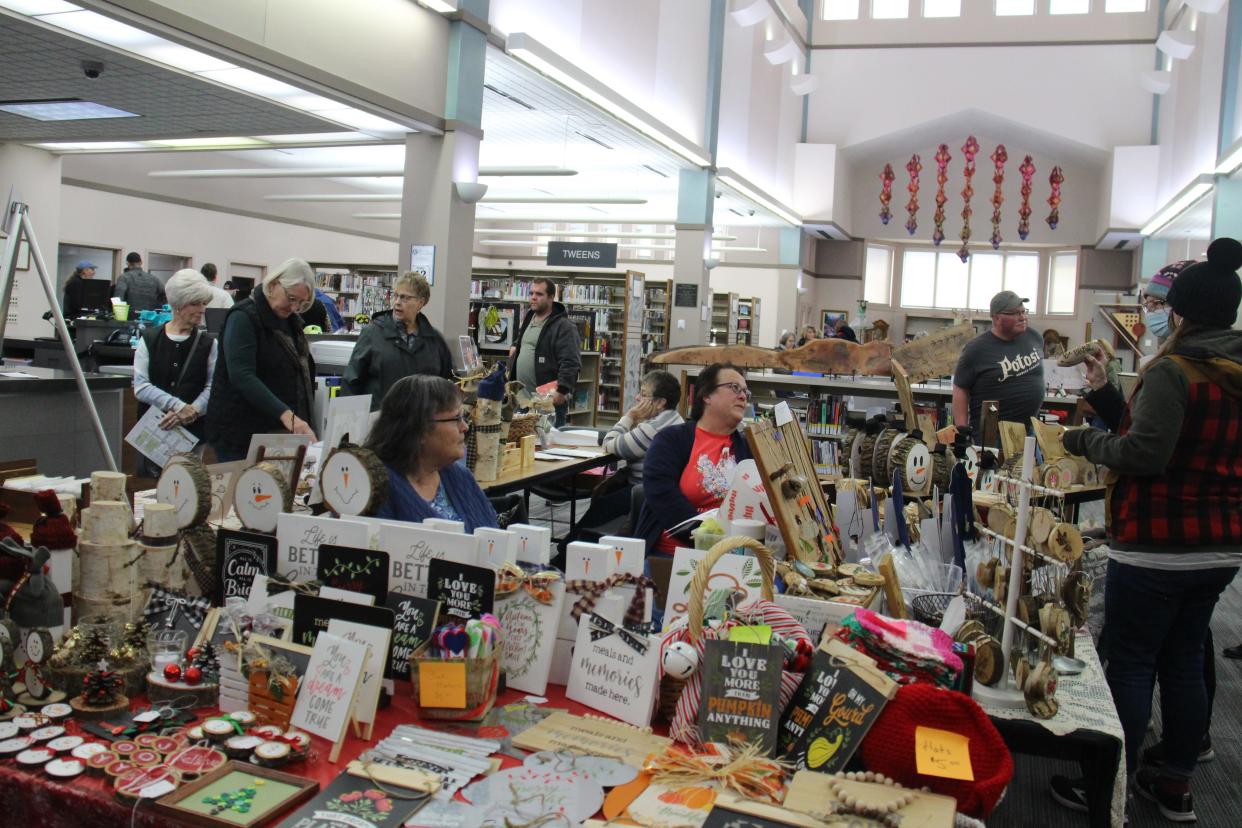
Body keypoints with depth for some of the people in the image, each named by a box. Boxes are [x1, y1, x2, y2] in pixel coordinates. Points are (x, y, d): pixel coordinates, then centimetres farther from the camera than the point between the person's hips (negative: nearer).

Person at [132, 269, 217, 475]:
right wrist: (178, 406, -14)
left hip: (193, 431, 0)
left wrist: (191, 411, -19)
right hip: (153, 429, 0)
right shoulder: (149, 340, 6)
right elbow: (141, 387, -3)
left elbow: (212, 387, -3)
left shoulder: (208, 343, 7)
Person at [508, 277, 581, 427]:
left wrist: (562, 390, -24)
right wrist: (515, 348, 18)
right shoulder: (528, 319, 17)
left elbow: (571, 363, -18)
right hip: (521, 397, 8)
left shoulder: (564, 327, -10)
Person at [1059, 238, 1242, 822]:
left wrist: (1083, 441, -6)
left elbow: (1143, 453, -22)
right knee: (1184, 663, 17)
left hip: (1154, 548, -8)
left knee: (1129, 664, 4)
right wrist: (1108, 394, 18)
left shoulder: (1173, 370, -17)